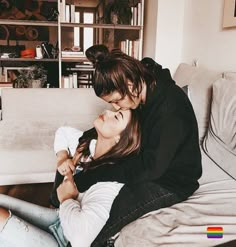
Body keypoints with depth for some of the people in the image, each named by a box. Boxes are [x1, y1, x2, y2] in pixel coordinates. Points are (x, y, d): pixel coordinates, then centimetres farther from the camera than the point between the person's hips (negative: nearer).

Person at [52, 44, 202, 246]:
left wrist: (90, 177, -32)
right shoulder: (143, 94, -5)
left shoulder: (170, 107, -30)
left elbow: (151, 167, -32)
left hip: (169, 181, -8)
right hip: (145, 163, 9)